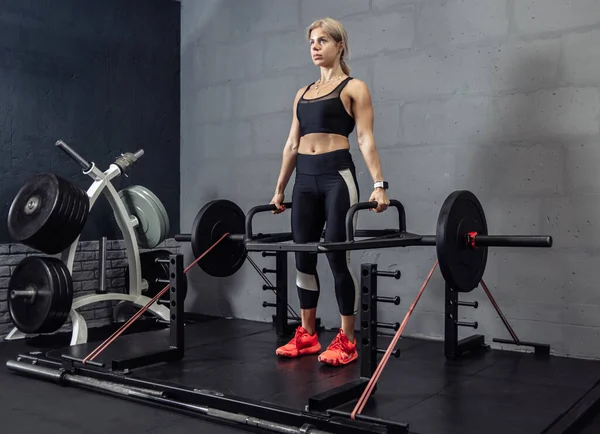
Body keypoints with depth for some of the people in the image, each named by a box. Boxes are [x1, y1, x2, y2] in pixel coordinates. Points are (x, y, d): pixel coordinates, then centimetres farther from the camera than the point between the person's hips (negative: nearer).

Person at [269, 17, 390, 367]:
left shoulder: (354, 88, 2)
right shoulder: (303, 93, 19)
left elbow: (366, 139, -7)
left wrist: (379, 184, -18)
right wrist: (280, 188, 16)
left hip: (337, 175, -6)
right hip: (305, 178, 6)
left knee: (338, 257, -5)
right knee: (304, 258, 7)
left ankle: (347, 341, 6)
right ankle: (307, 336, 19)